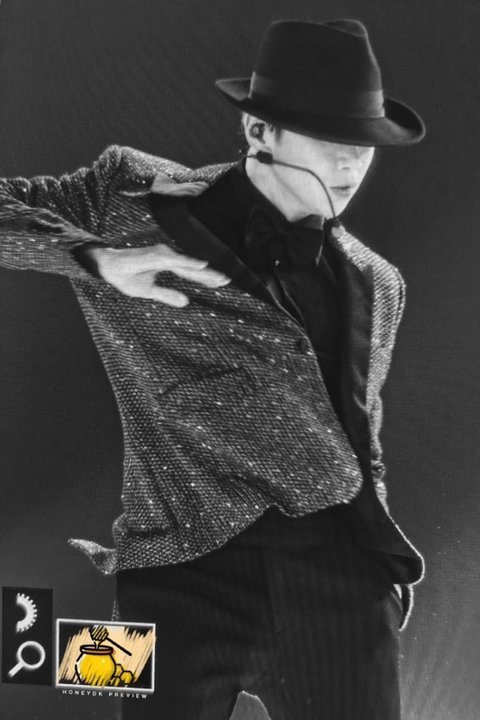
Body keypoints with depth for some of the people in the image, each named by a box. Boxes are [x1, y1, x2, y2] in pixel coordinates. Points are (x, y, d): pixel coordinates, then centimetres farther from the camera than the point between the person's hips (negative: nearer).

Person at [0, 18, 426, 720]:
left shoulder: (375, 283, 13)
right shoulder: (139, 198, 3)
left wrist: (387, 564, 16)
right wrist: (100, 256, -14)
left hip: (340, 585, 4)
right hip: (185, 576, -3)